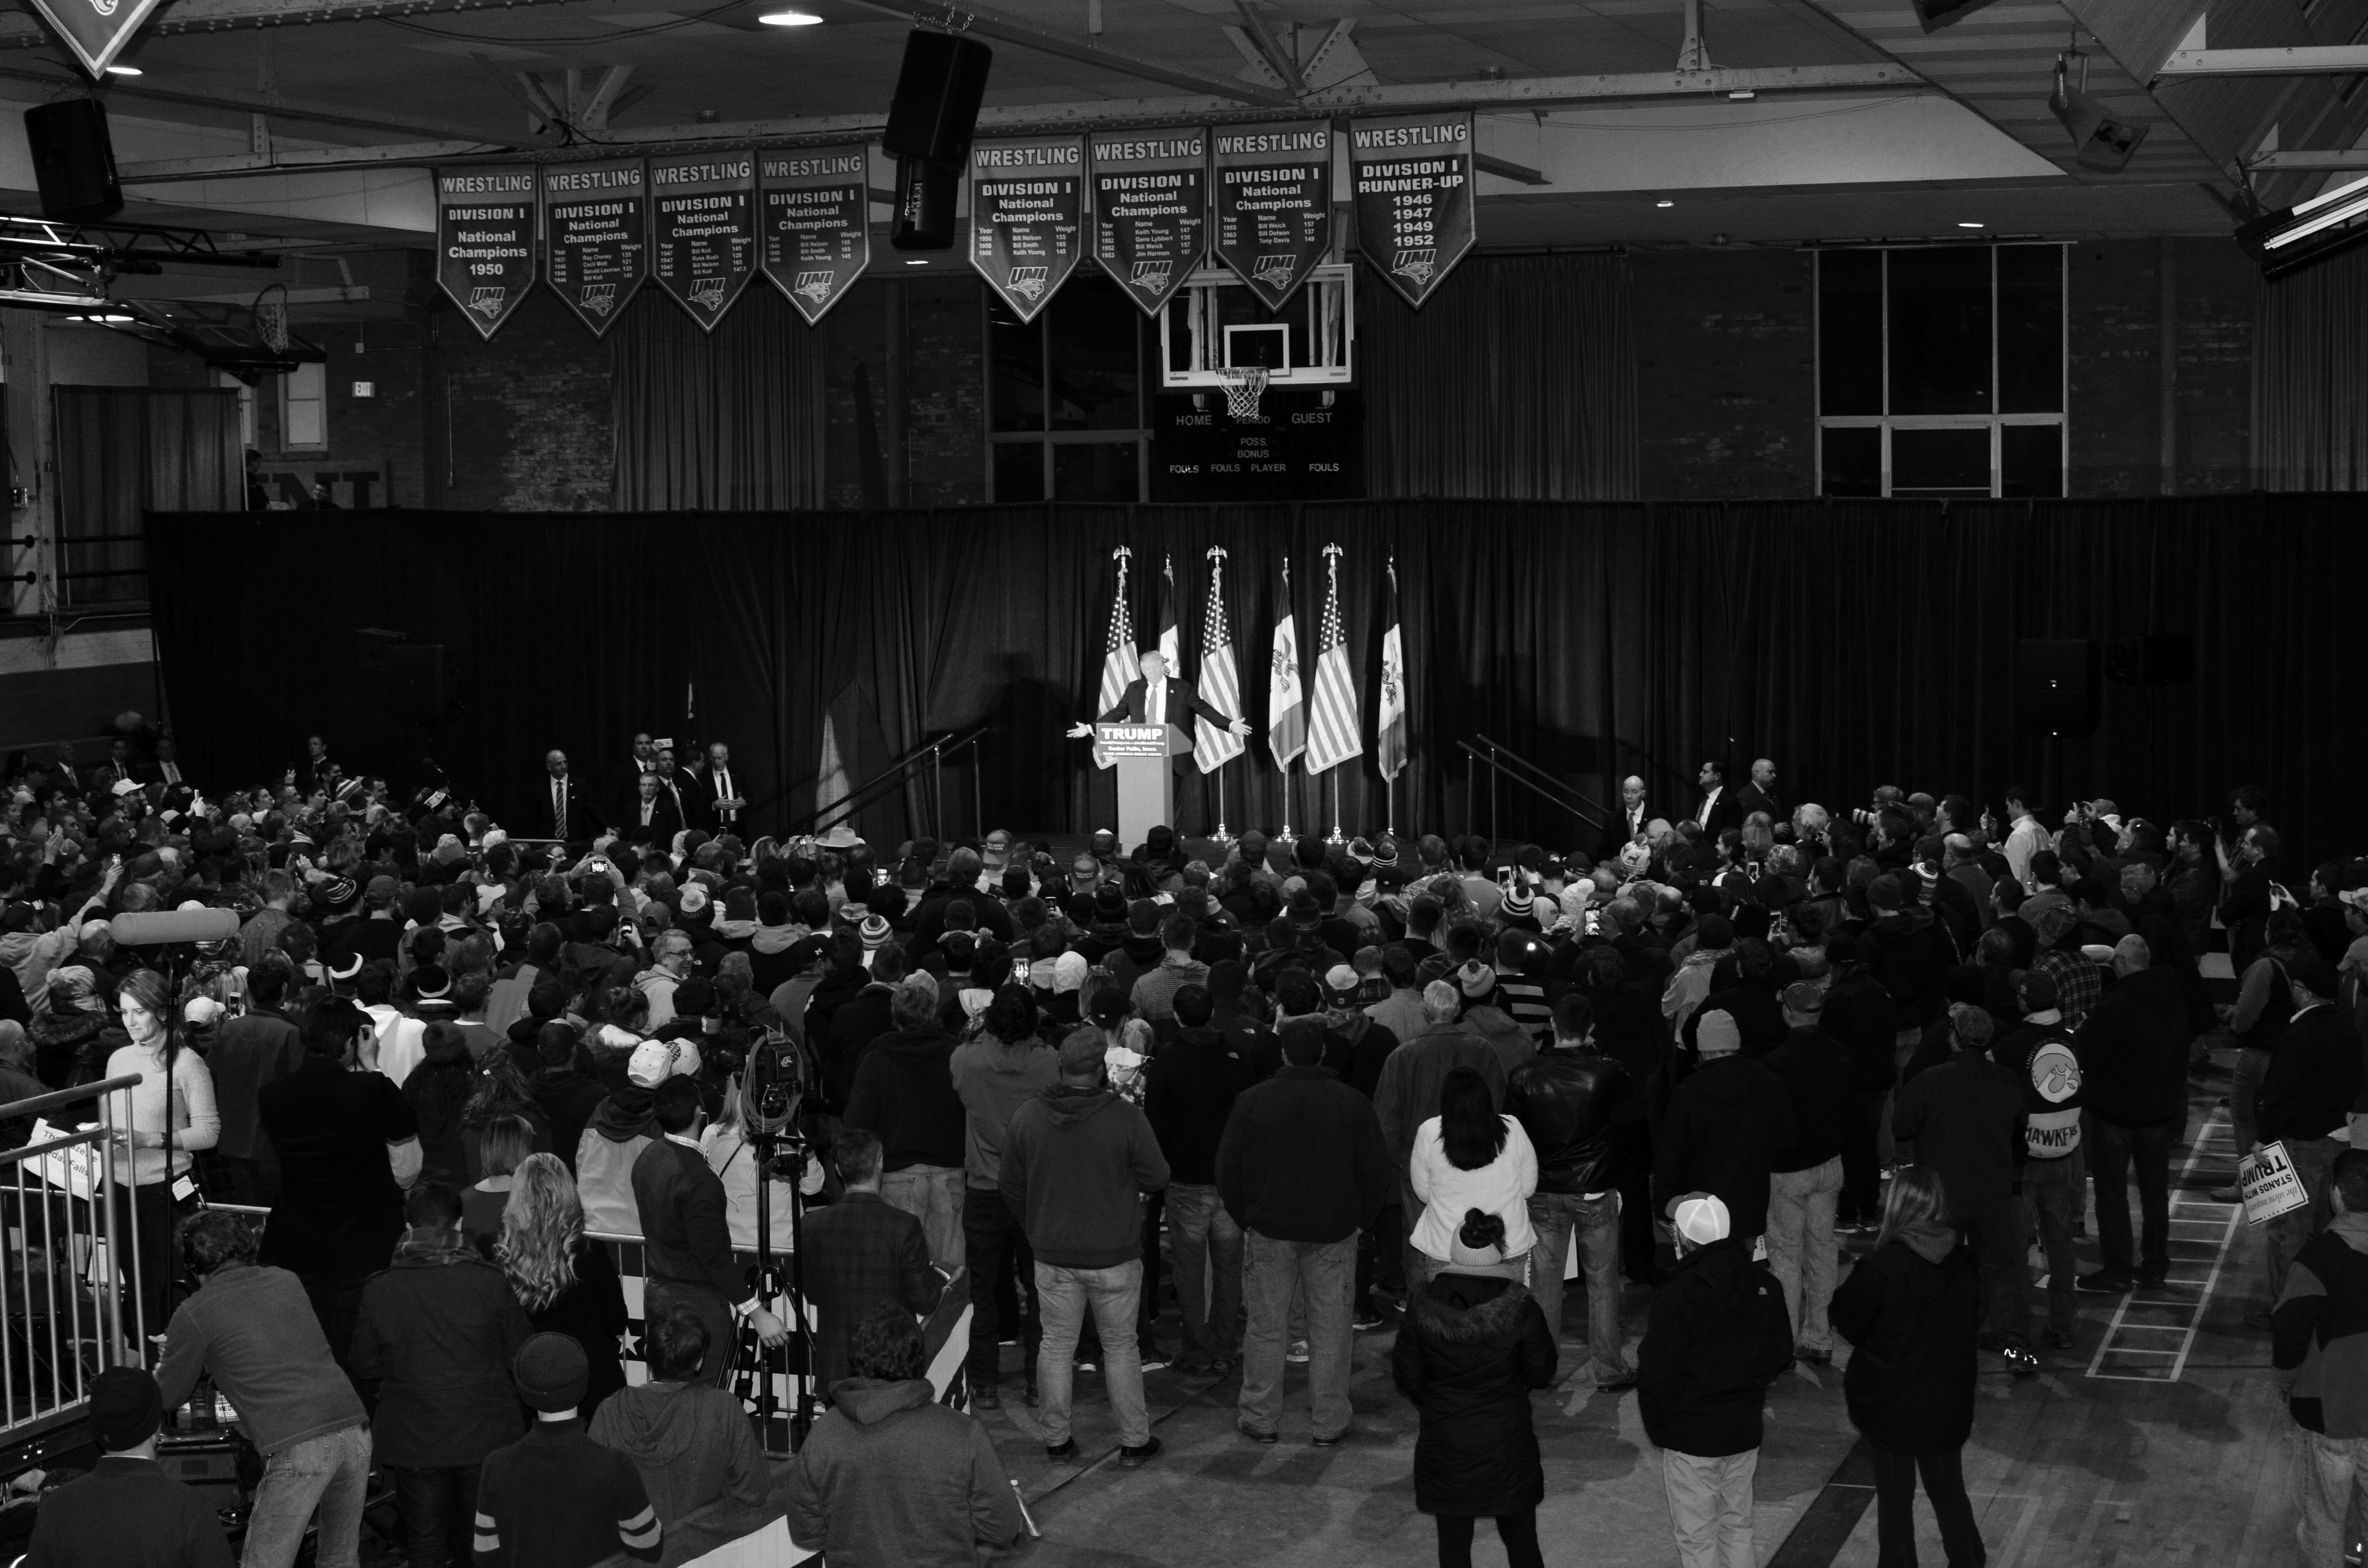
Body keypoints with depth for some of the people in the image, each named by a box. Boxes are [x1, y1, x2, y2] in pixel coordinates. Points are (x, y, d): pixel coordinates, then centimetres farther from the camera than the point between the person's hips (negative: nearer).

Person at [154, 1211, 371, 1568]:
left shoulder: (195, 1315, 3)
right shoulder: (286, 1282, 18)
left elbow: (169, 1398, 17)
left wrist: (162, 1371, 39)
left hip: (297, 1449, -5)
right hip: (354, 1430, 6)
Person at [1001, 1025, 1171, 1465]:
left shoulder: (1026, 1118, -6)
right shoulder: (1126, 1119, -17)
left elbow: (1012, 1187, 4)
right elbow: (1157, 1178, -8)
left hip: (1053, 1256, 2)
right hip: (1115, 1255, -2)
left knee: (1057, 1345, 13)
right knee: (1121, 1347, 12)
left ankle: (1056, 1440, 20)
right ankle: (1134, 1441, 19)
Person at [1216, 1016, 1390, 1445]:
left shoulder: (1252, 1101, -4)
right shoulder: (1353, 1104, -5)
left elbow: (1227, 1169, 1)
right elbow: (1376, 1172, -1)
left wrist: (1244, 1218, 13)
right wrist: (1362, 1218, 12)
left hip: (1269, 1231, 0)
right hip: (1334, 1233, 0)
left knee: (1266, 1328, 9)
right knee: (1330, 1330, 7)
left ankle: (1258, 1419, 16)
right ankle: (1329, 1425, 12)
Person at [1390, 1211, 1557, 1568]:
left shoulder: (1422, 1305, -14)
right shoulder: (1520, 1307, -17)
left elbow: (1406, 1377, -5)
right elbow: (1542, 1373, -5)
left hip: (1445, 1447, 0)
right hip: (1507, 1445, 0)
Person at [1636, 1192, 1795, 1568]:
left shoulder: (1677, 1297, -23)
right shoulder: (1763, 1284, -4)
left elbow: (1655, 1372, -18)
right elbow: (1781, 1353, 7)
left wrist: (1657, 1427, -2)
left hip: (1690, 1438, -6)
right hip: (1745, 1430, 6)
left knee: (1696, 1536, 8)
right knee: (1737, 1524, 21)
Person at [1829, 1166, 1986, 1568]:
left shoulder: (1881, 1268, -23)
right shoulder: (1963, 1264, -11)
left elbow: (1848, 1321, -11)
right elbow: (1973, 1324, 4)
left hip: (1889, 1405, -3)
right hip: (1948, 1403, 3)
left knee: (1895, 1497, 14)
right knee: (1949, 1491, 21)